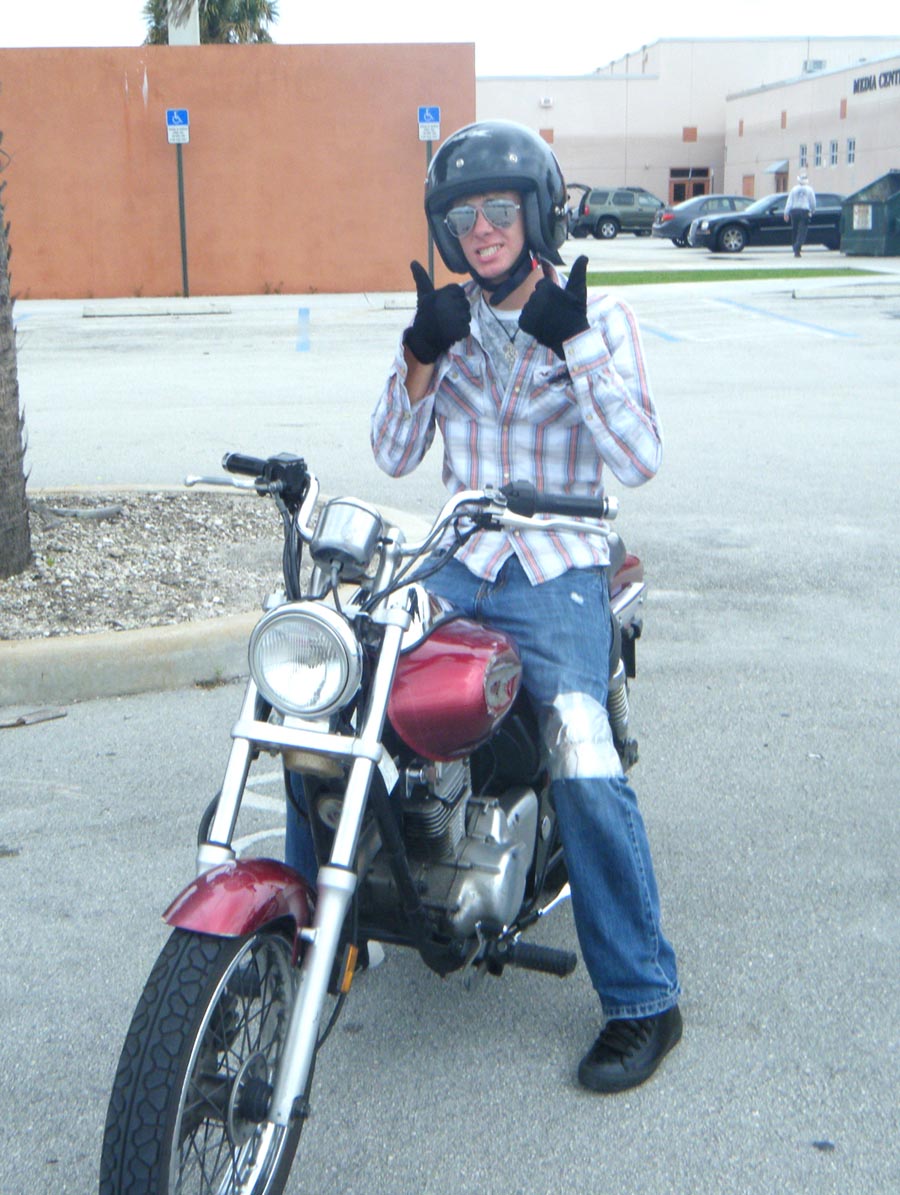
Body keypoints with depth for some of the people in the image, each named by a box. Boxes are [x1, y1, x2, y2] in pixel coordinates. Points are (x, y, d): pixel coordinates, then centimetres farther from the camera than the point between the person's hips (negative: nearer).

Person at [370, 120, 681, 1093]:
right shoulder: (446, 319, 11)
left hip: (557, 572, -4)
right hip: (457, 562, 4)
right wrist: (421, 357, -11)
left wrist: (574, 342, -19)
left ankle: (642, 999, -10)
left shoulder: (597, 318, 1)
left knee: (583, 759, -26)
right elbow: (394, 455, 5)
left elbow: (639, 461, -11)